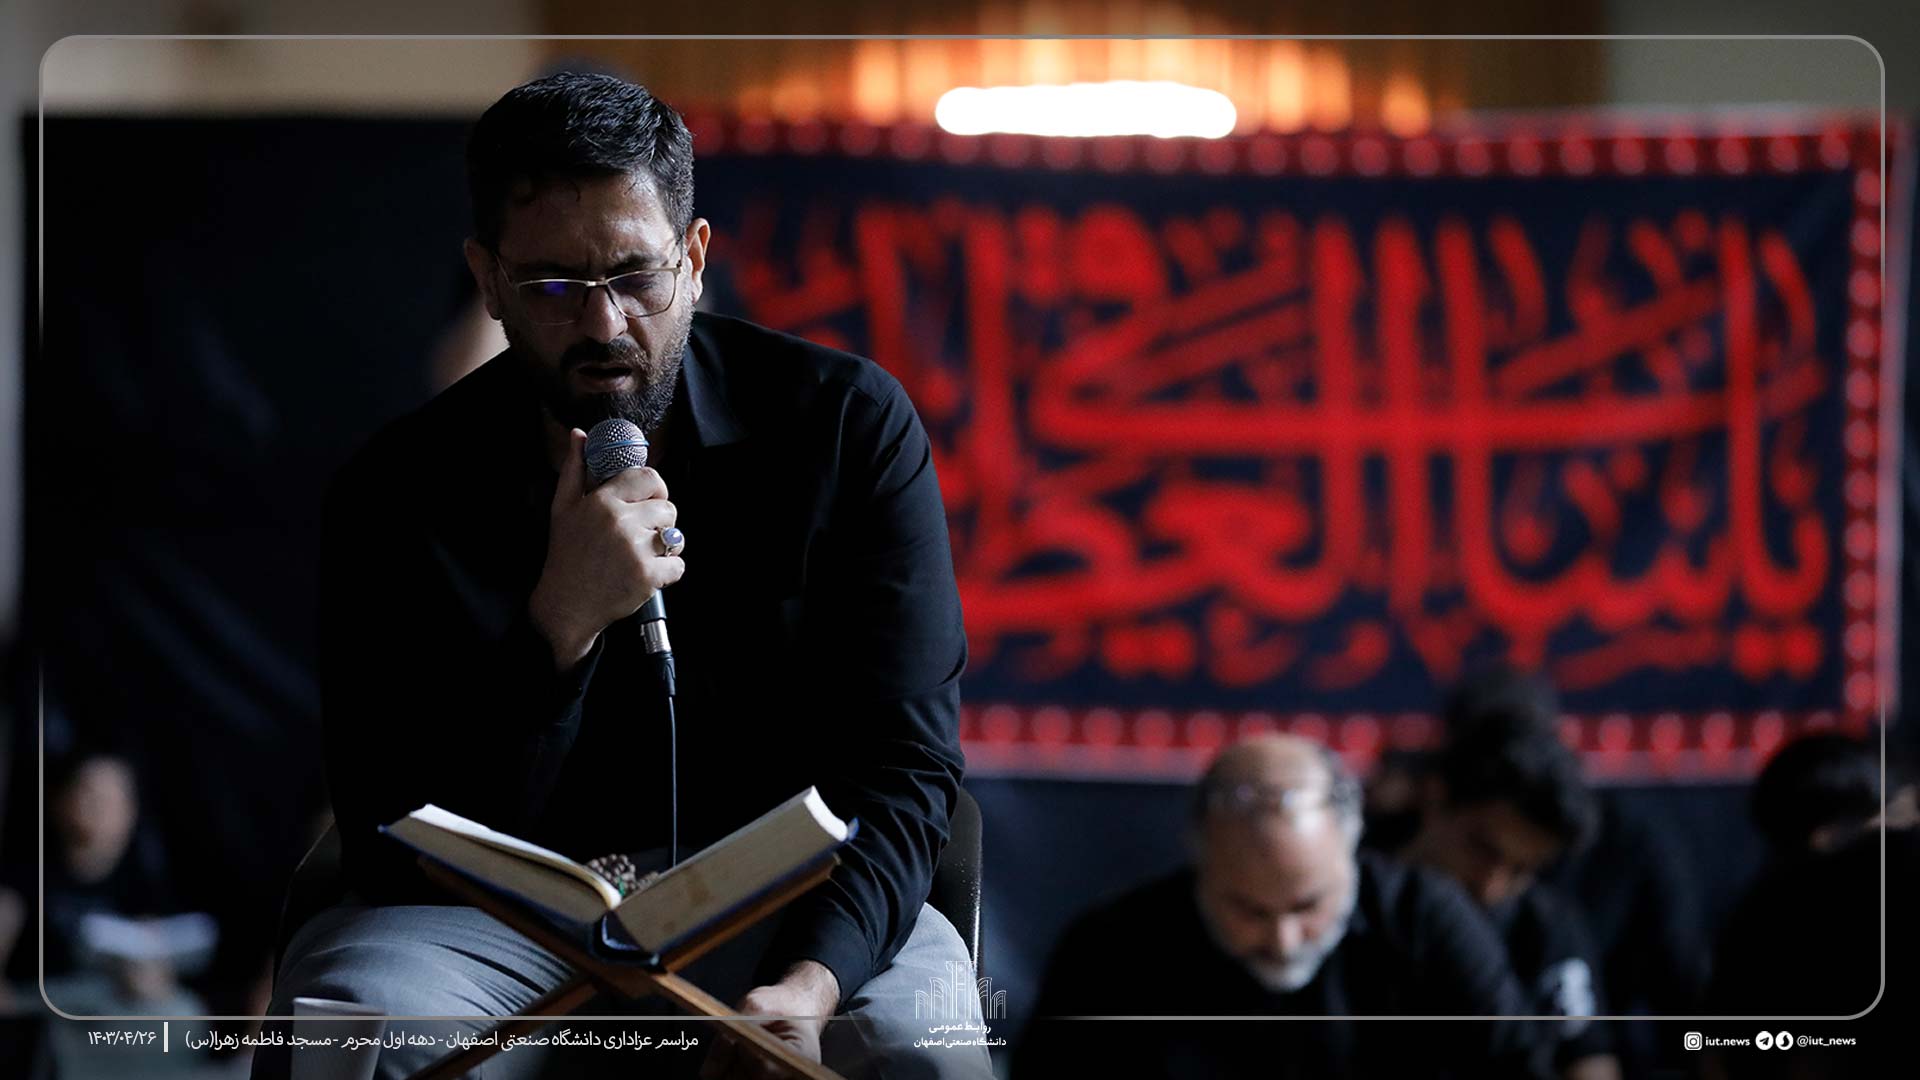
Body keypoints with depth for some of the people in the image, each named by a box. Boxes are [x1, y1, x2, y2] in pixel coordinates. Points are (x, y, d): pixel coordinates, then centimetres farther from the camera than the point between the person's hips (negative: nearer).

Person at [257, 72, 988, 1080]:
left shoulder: (848, 423, -5)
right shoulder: (399, 493, -6)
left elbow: (902, 764, -9)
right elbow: (396, 849, -13)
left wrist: (811, 982, -30)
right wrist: (561, 627, -28)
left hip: (782, 915, 0)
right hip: (512, 919, 0)